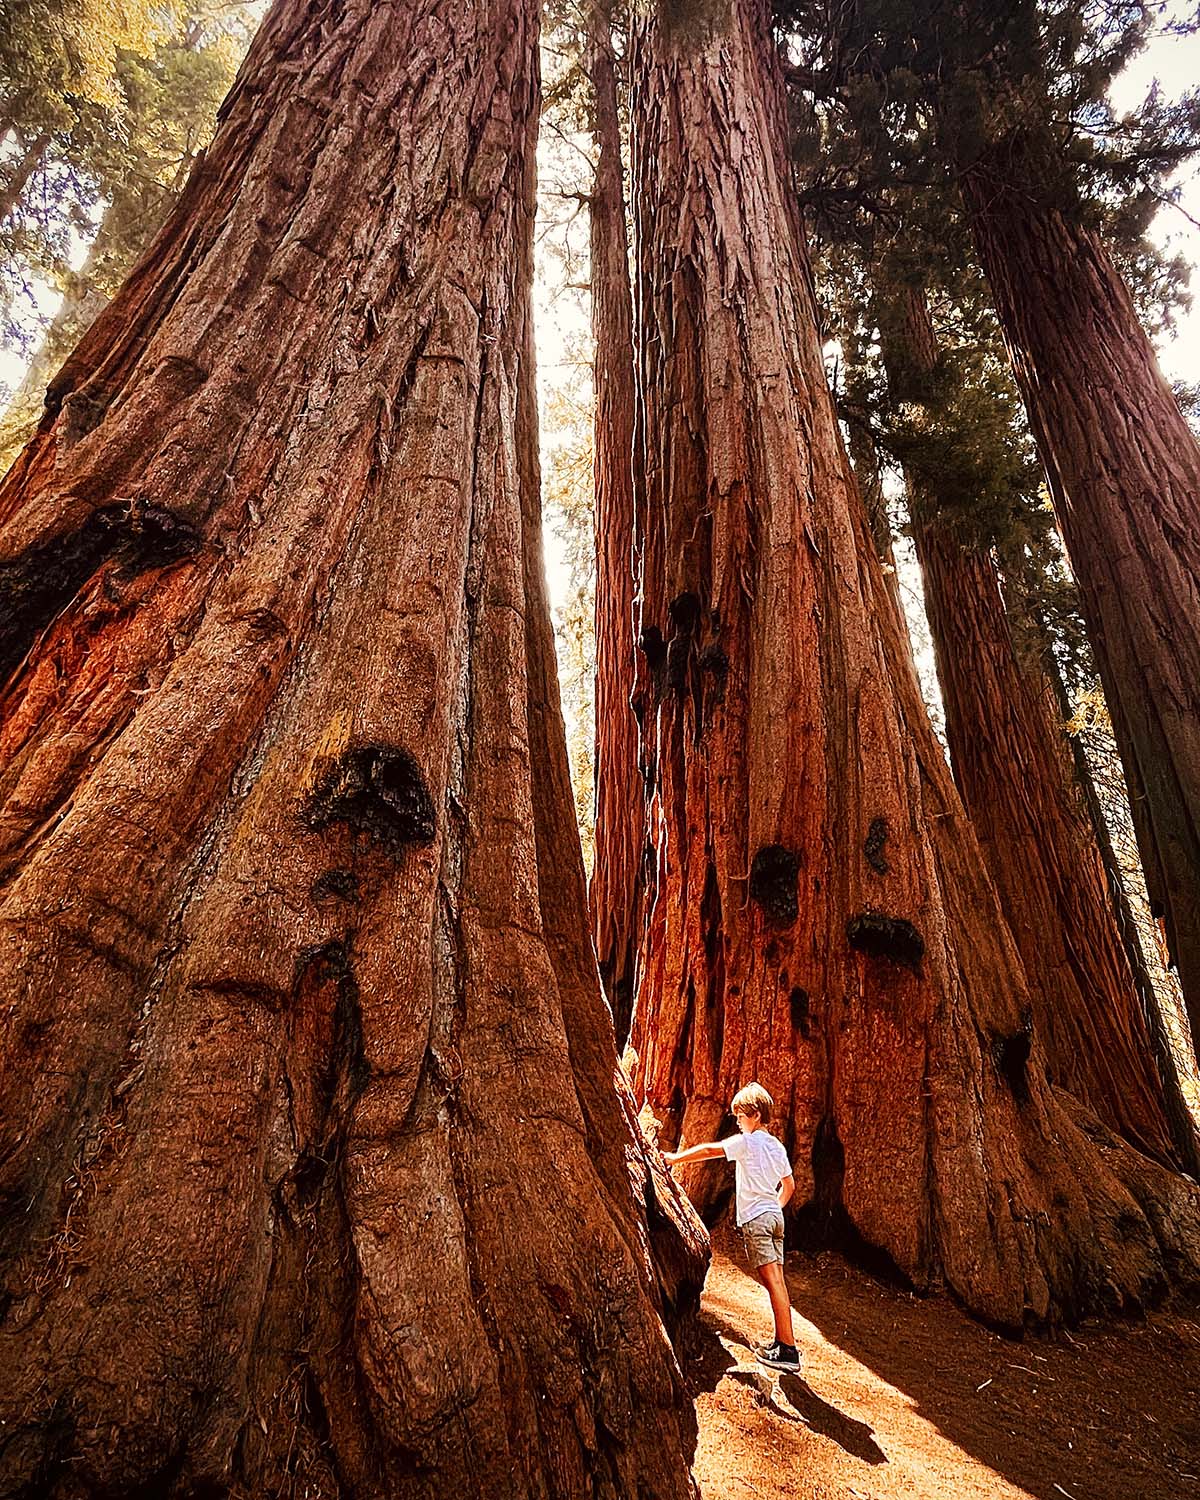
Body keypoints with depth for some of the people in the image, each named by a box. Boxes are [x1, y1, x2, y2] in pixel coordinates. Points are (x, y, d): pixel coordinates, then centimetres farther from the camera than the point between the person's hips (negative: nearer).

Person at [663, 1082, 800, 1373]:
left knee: (773, 1282, -8)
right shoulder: (777, 1146, 12)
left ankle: (788, 1350, -7)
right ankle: (781, 1343, 14)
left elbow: (709, 1150, -8)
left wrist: (675, 1158, -1)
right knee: (777, 1281, 9)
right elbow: (789, 1185, 20)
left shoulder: (747, 1141, -10)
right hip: (774, 1217, 8)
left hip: (755, 1218, -8)